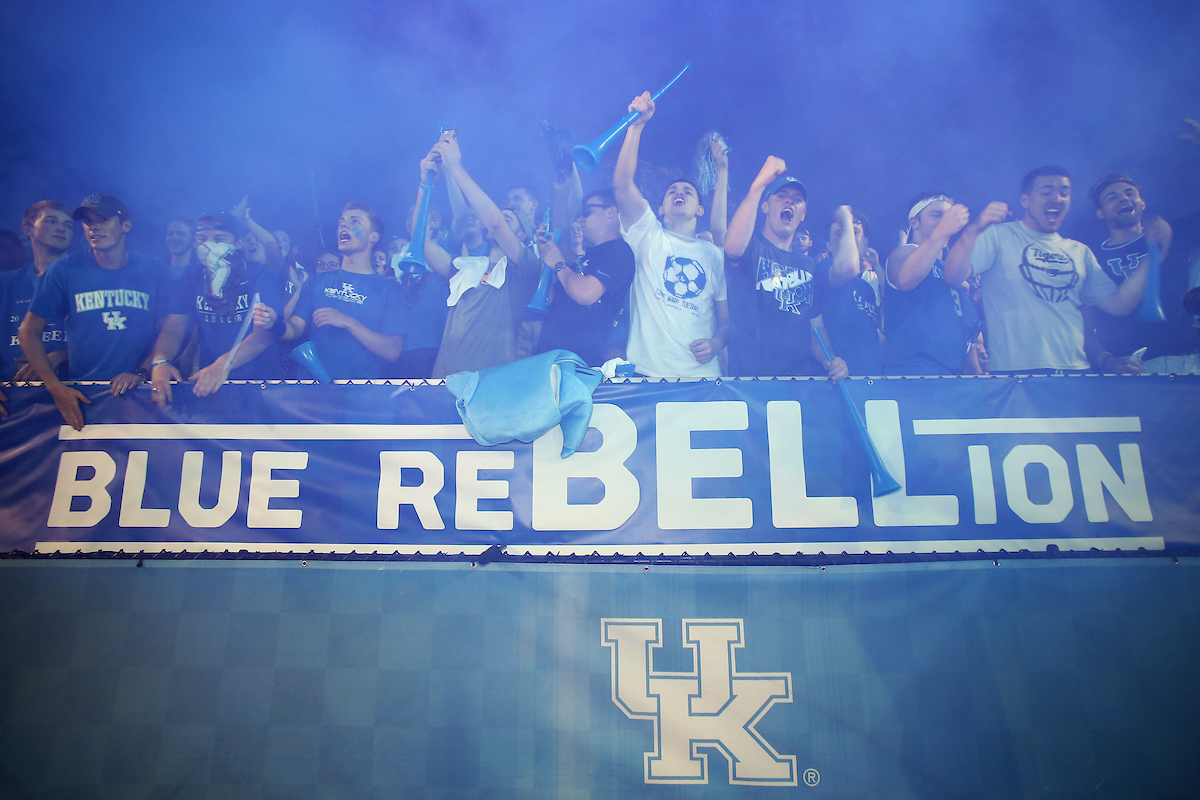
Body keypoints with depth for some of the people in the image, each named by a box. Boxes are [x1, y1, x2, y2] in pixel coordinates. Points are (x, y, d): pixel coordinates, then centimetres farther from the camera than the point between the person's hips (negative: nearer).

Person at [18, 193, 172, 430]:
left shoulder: (154, 269, 4)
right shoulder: (64, 270, 1)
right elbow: (29, 331, 3)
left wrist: (141, 373, -9)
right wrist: (56, 388, -7)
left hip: (138, 391, 0)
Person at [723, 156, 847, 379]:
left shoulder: (809, 266, 20)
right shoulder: (753, 248, 4)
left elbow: (816, 327, 20)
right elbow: (733, 246, -23)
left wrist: (830, 362, -1)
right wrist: (759, 183, -21)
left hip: (803, 377, 5)